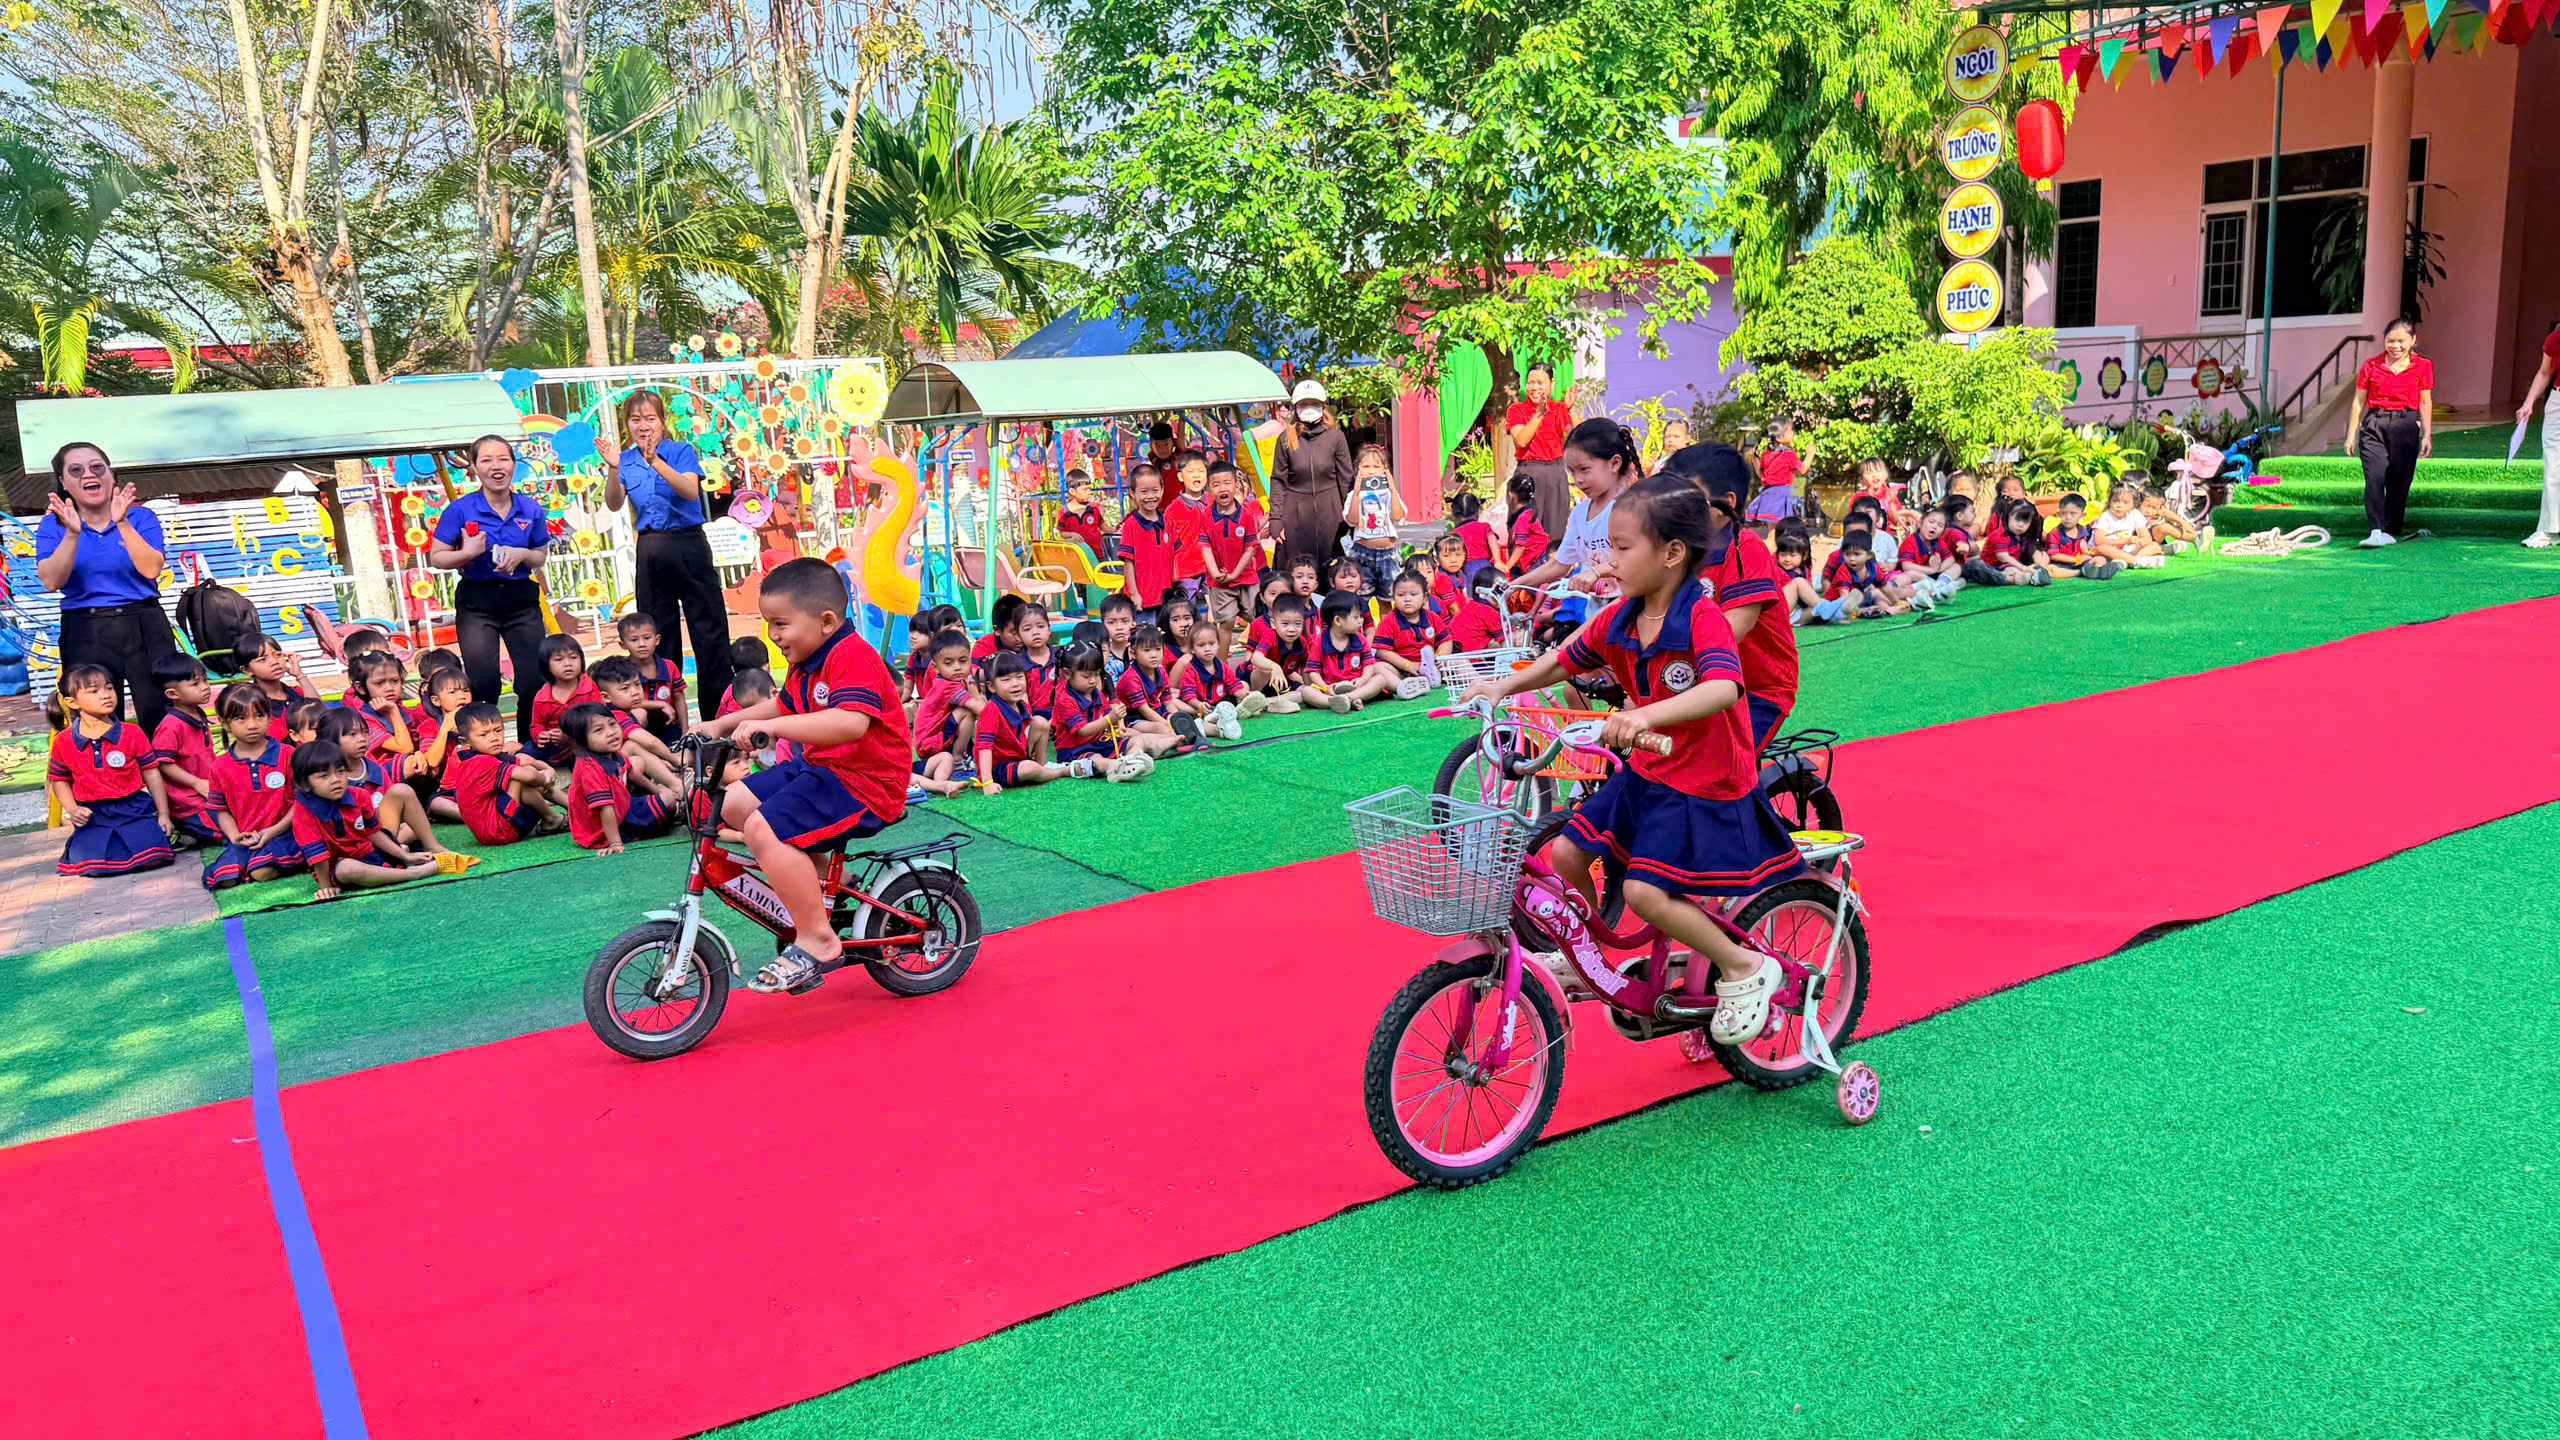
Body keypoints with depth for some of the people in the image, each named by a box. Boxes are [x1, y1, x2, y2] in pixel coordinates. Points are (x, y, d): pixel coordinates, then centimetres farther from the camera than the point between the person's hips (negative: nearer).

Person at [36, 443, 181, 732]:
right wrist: (72, 534, -18)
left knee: (161, 721, -5)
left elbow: (151, 569, -12)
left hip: (144, 630, -1)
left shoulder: (141, 517, 4)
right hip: (85, 635, 1)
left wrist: (122, 524, -20)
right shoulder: (53, 525, 7)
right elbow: (51, 582, -8)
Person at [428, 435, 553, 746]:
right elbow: (436, 557, -1)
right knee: (483, 684, -9)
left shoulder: (531, 509, 4)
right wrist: (467, 553, -19)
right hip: (477, 603, -2)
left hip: (522, 600, 2)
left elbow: (541, 558, 13)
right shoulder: (461, 509, -4)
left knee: (535, 682, -2)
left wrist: (521, 554, -9)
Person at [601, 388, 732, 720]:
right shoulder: (626, 461, 9)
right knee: (659, 634, 8)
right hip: (650, 553, 4)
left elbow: (691, 491, -18)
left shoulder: (681, 451, -1)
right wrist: (613, 470, -20)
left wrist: (656, 462, -30)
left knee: (709, 629, -3)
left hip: (688, 546, -4)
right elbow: (614, 505, -3)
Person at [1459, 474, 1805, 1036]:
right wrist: (1503, 685, 4)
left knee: (1645, 891, -18)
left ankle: (1745, 969, 4)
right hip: (1644, 775, 7)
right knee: (1566, 852, -1)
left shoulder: (1703, 617, -23)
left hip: (1707, 787, -7)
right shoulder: (1618, 619, -1)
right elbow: (1563, 660, 16)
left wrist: (1646, 715, -55)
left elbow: (1724, 687, -42)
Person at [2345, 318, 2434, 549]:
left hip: (2406, 426, 0)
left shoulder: (2423, 366, 7)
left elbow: (2425, 403, 8)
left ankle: (2392, 532, 12)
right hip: (2374, 426, 0)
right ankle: (2376, 531, -20)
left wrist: (2427, 435, 3)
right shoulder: (2371, 366, 7)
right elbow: (2358, 401, 10)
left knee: (2399, 482, 1)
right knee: (2375, 478, -14)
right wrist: (2351, 434, 6)